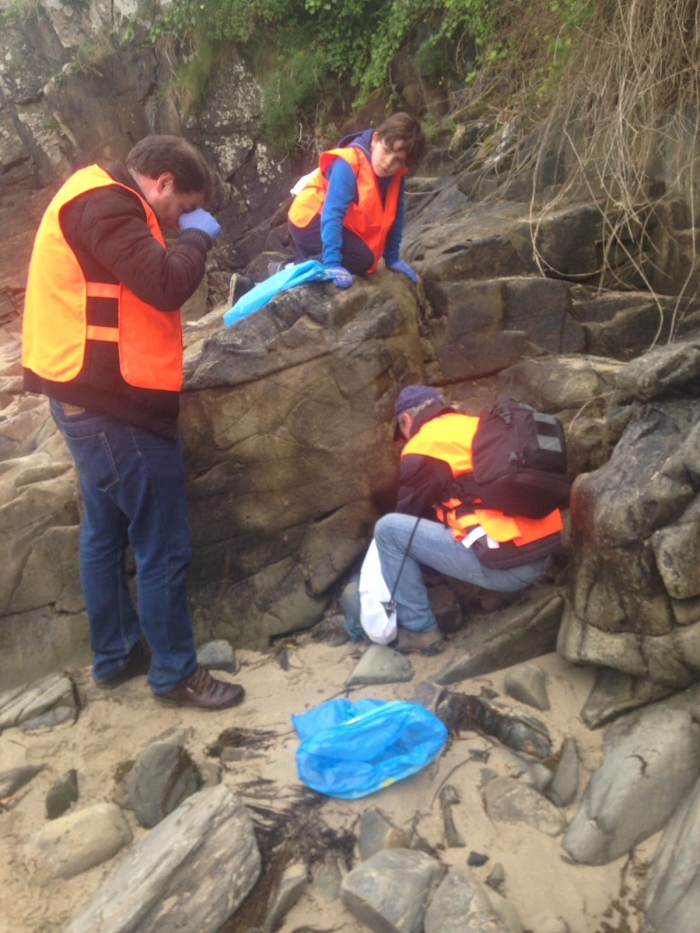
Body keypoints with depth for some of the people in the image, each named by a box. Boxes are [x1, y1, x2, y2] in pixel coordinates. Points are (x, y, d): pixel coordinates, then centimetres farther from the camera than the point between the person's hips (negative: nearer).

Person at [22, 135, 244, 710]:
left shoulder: (97, 202, 17)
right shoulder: (105, 205, -17)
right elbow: (167, 286, -25)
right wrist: (198, 237, -10)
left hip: (92, 399, 11)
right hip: (114, 405, -11)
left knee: (107, 531, 18)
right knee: (164, 547, -1)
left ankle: (115, 654, 33)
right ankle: (175, 673, 15)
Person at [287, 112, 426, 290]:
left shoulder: (395, 174, -9)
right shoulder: (349, 165, -29)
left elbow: (395, 214, 2)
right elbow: (333, 213, -34)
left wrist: (392, 258, 2)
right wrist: (332, 263, -41)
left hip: (344, 225, 9)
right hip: (311, 219, -8)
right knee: (362, 258, -27)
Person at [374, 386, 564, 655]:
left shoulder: (425, 444, -2)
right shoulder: (480, 426, 21)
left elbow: (409, 512, 9)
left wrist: (392, 539, 29)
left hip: (505, 564, -9)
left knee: (388, 529, 1)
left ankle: (419, 630, 6)